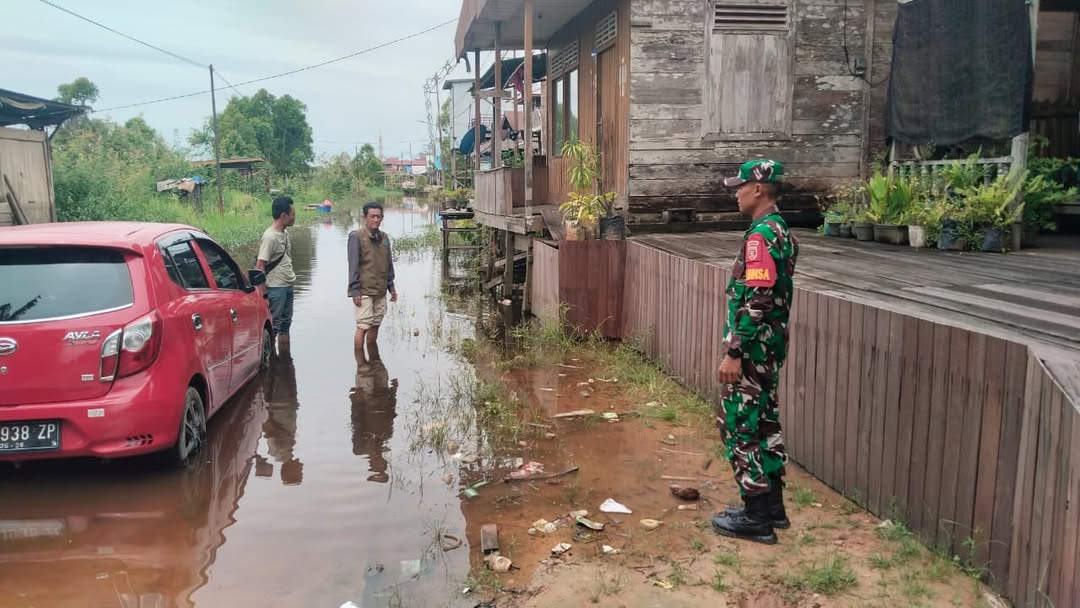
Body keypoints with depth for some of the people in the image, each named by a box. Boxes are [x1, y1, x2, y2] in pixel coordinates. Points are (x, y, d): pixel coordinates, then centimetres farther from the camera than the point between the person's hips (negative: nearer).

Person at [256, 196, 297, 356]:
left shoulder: (285, 233, 10)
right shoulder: (270, 237, -17)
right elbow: (260, 266, -17)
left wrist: (290, 277, 13)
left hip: (288, 287, 9)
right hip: (276, 288, -9)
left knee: (285, 324, 16)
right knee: (273, 326, -5)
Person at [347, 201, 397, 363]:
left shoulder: (384, 238, 11)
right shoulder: (356, 236, -8)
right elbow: (353, 265, -10)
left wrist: (391, 287, 14)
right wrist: (355, 290, -14)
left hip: (380, 291, 6)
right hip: (364, 292, -6)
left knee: (375, 326, 12)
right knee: (363, 327, -5)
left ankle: (374, 361, 22)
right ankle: (360, 363, 3)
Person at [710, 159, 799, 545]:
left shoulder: (760, 235, -20)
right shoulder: (781, 231, 12)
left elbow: (755, 301, -25)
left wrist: (733, 353, -22)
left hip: (752, 348, -10)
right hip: (770, 345, 10)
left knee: (738, 426, -2)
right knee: (764, 422, 16)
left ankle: (756, 517, 5)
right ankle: (772, 506, 25)